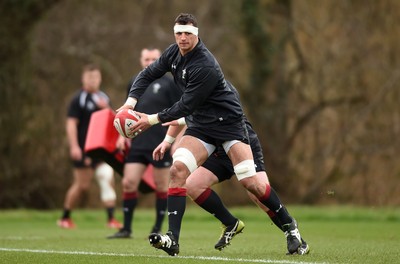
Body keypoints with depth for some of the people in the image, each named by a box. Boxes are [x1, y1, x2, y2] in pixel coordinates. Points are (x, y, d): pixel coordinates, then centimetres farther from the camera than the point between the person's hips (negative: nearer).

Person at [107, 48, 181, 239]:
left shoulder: (168, 83, -1)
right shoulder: (134, 84, 12)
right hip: (137, 144, 4)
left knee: (161, 187, 2)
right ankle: (126, 229, 4)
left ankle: (157, 229, 14)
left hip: (161, 145, -4)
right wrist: (123, 134, 10)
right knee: (129, 183, -5)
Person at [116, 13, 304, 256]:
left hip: (228, 120, -7)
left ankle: (289, 226, 8)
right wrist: (131, 101, -8)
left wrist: (153, 120, -17)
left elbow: (186, 106, -22)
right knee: (178, 169, -16)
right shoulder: (174, 53, -1)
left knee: (251, 182, -13)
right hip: (202, 124, 7)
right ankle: (173, 240, -20)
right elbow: (148, 74, 9)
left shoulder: (205, 67, -26)